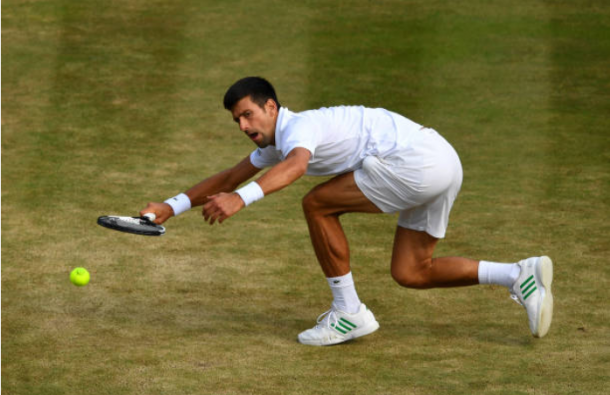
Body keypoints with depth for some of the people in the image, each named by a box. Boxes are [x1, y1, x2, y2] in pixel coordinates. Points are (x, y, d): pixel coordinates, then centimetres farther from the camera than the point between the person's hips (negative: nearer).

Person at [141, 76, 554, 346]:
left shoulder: (298, 127, -13)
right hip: (443, 163, 11)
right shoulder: (275, 139, 18)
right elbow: (231, 176, 28)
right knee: (410, 273, 12)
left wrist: (241, 199, -52)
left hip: (417, 159, -11)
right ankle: (523, 275, 7)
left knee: (318, 204, -7)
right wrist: (172, 207, 23)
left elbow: (295, 166, -38)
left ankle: (349, 313, 0)